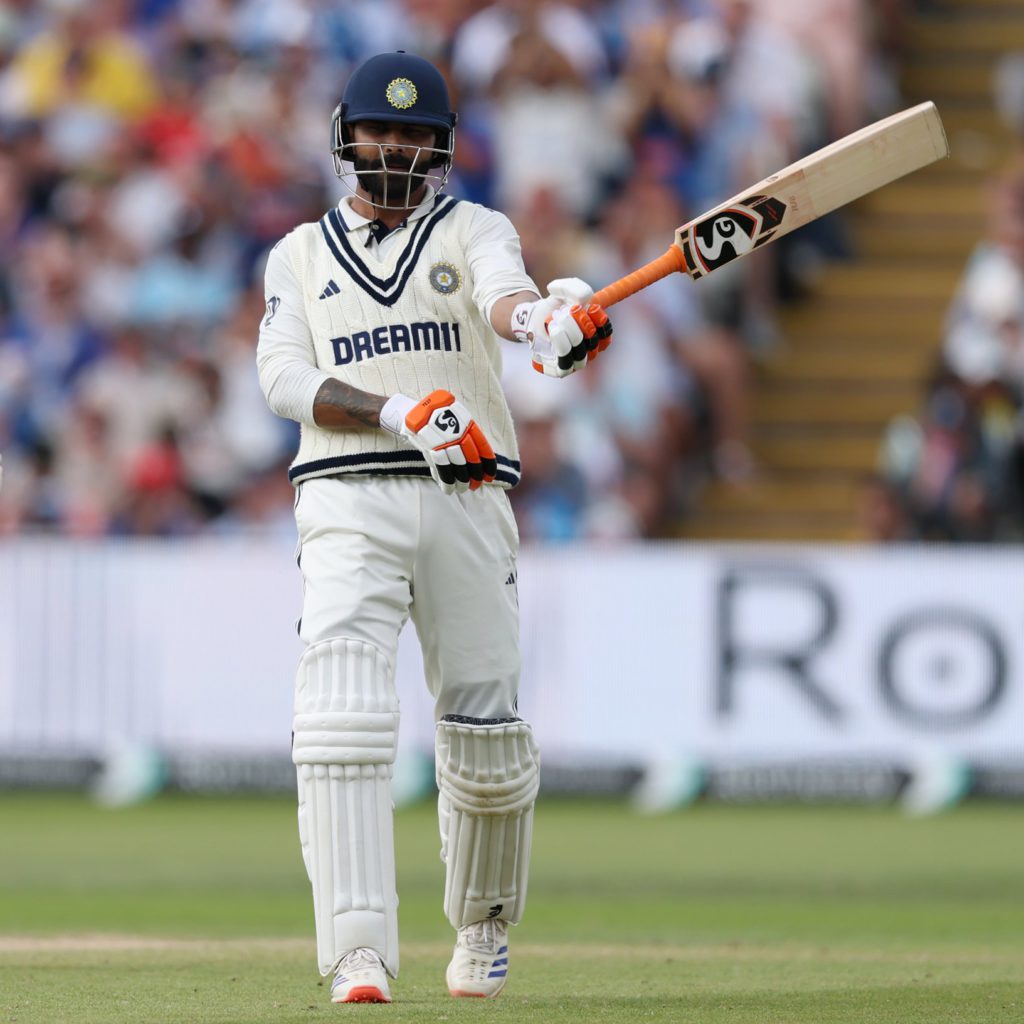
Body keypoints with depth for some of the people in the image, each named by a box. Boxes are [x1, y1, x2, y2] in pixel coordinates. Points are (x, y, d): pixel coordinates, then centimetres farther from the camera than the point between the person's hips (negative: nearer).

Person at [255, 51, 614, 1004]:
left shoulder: (472, 230, 11)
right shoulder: (301, 256, 15)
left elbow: (501, 290, -13)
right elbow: (284, 376, 0)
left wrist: (540, 317, -39)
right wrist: (400, 412, -18)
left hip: (467, 500, 1)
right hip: (348, 503, -1)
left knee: (485, 733, 4)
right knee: (342, 719, -19)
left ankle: (483, 928, 29)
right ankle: (358, 953, -26)